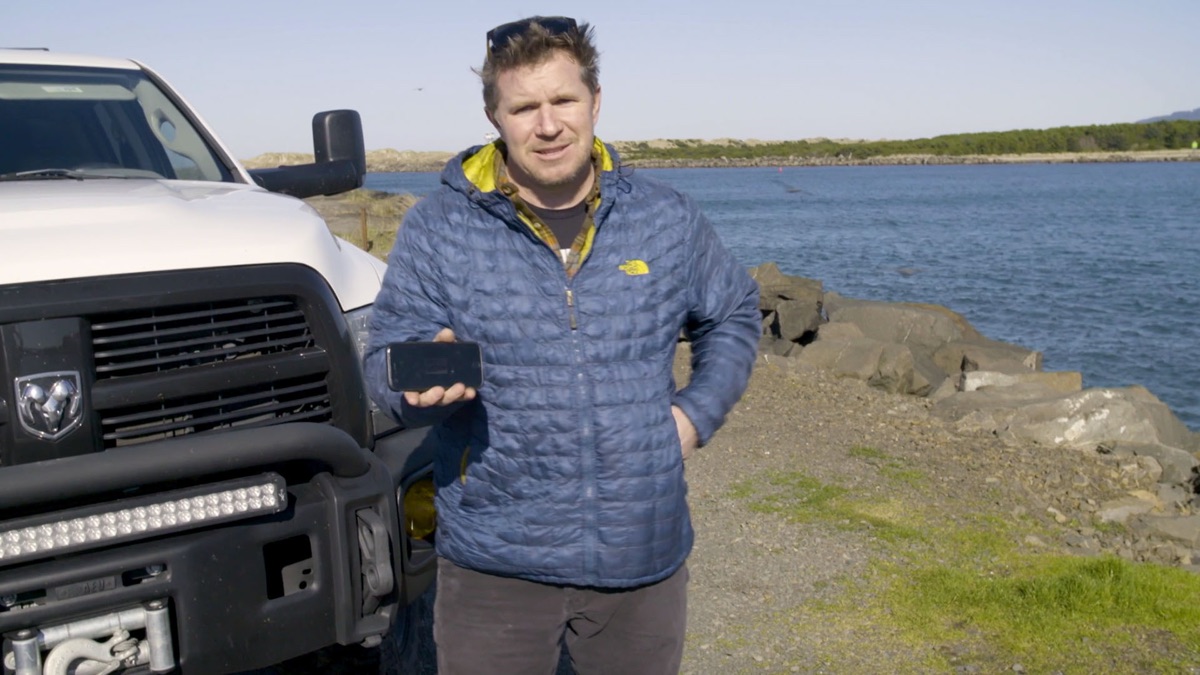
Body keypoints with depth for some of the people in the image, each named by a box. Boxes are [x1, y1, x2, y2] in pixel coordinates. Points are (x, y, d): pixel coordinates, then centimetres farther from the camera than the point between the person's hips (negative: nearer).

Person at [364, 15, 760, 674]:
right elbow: (384, 358, -3)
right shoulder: (435, 226, -4)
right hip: (494, 563, -2)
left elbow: (734, 316, 17)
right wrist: (424, 378, -27)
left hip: (645, 555, 2)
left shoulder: (668, 219, 3)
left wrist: (698, 413, 3)